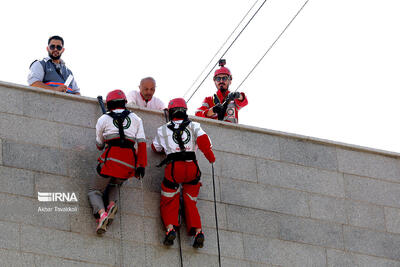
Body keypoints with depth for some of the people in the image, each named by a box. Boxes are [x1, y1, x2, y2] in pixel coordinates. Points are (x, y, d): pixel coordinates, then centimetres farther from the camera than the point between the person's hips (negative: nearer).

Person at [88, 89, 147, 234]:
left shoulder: (103, 119, 12)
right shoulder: (136, 119, 17)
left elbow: (99, 145, 21)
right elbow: (141, 142, 7)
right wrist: (141, 165, 7)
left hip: (111, 157, -3)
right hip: (130, 161, 3)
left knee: (95, 190, 9)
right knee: (114, 185, 28)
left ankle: (101, 212, -21)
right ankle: (112, 203, -4)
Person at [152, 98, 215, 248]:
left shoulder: (163, 130, 13)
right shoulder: (194, 126, 12)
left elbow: (156, 148, 26)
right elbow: (203, 139, -3)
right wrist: (210, 156, 8)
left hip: (174, 168, -2)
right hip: (192, 167, 2)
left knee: (169, 202, 9)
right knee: (190, 202, 12)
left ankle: (170, 227, -16)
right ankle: (197, 231, -6)